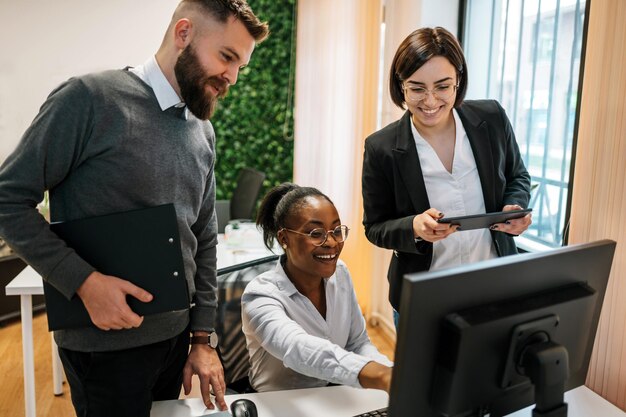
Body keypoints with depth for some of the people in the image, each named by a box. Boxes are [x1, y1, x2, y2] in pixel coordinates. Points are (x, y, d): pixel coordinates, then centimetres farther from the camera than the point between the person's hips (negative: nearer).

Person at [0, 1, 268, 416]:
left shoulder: (203, 133, 6)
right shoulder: (90, 99, -14)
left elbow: (204, 240, 10)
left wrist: (202, 338, 8)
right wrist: (85, 281, -21)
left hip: (176, 335, 6)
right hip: (105, 344, -6)